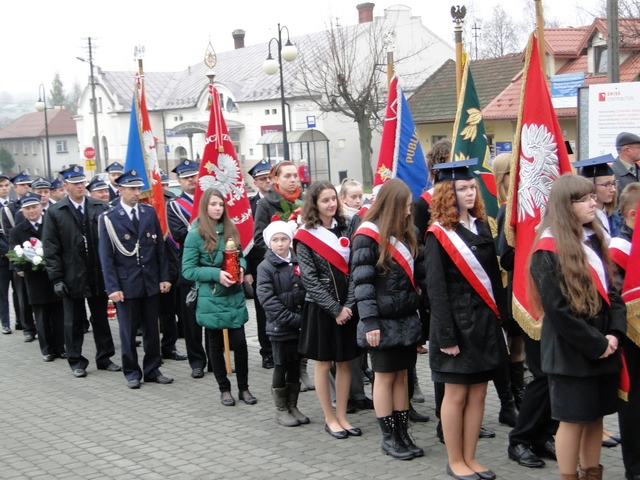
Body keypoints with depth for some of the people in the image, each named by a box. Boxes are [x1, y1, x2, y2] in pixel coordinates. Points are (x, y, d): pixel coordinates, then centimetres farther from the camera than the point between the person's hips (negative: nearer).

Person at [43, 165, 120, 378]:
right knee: (74, 321, 9)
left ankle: (104, 358, 22)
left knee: (101, 318, 11)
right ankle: (76, 361, 20)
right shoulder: (55, 212, -2)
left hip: (98, 274, 1)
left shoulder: (100, 208, 0)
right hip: (72, 277, -1)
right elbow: (51, 249, -4)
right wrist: (56, 278, -8)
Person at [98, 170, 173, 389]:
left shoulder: (150, 213, 5)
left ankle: (152, 370, 22)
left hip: (151, 282, 3)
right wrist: (112, 287, -11)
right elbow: (106, 256, -6)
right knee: (128, 332, 6)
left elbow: (160, 247, 8)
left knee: (151, 329, 11)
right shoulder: (109, 218, -6)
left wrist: (164, 277, 2)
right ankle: (132, 372, 18)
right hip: (126, 284, -3)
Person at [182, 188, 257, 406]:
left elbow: (240, 255, 15)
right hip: (211, 298, -3)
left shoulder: (231, 230, 4)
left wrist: (241, 267, -8)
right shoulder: (196, 234, -9)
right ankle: (224, 389, 22)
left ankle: (244, 388, 15)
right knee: (216, 345, 8)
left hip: (235, 296, 3)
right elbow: (188, 270, -10)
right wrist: (216, 274, -20)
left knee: (239, 342, 1)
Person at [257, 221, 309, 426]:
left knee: (295, 366, 11)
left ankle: (292, 406, 23)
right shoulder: (265, 267, -6)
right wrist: (292, 318, -18)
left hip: (299, 326, 4)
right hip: (280, 327, -4)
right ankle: (281, 410, 16)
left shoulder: (298, 263, 5)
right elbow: (268, 299, -13)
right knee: (281, 367, 4)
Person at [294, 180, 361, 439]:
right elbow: (310, 280, -12)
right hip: (321, 309, -4)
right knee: (324, 364, 5)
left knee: (345, 363, 9)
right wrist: (335, 309, -14)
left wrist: (348, 305, -10)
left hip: (347, 307, 4)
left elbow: (353, 270, 1)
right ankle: (330, 419, 15)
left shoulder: (344, 229, 5)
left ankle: (342, 416, 18)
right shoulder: (305, 236, -7)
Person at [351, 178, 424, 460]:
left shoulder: (404, 234, 12)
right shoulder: (368, 235, -11)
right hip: (384, 321, -7)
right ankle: (389, 437, 11)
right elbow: (362, 281, -15)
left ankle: (403, 434, 16)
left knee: (401, 376, 10)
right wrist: (370, 322, -19)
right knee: (385, 377, 3)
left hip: (406, 318, 7)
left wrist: (418, 313, 12)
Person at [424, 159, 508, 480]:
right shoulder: (438, 235, -9)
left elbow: (494, 275, 11)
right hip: (457, 322, -6)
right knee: (456, 394, 2)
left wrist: (500, 317, 5)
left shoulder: (481, 227, 9)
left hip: (485, 321, 6)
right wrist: (446, 335, -16)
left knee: (478, 393, 9)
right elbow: (436, 288, -12)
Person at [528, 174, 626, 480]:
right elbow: (557, 309, -18)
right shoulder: (549, 249, -14)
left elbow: (611, 289, 10)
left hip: (603, 347, 7)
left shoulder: (593, 239, 9)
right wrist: (596, 344, -16)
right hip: (570, 350, -7)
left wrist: (615, 332, -6)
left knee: (595, 415, 13)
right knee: (574, 418, 2)